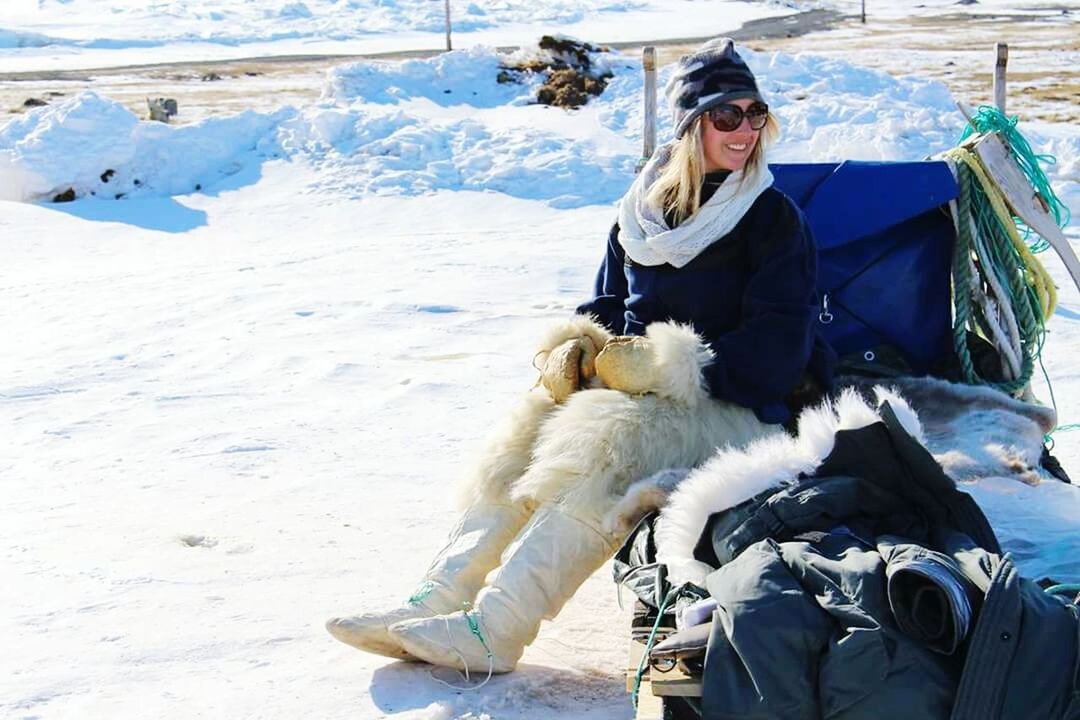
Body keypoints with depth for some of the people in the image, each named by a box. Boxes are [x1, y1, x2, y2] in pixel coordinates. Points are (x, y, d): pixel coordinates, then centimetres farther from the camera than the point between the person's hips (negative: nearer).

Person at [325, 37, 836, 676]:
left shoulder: (774, 218, -5)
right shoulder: (647, 207, 10)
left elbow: (779, 347, -13)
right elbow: (609, 301, 20)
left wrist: (668, 367, -19)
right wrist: (577, 346, -4)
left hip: (732, 407, -6)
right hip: (635, 385, 6)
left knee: (601, 447, -33)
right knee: (526, 436, -22)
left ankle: (491, 633, -39)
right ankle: (437, 603, -26)